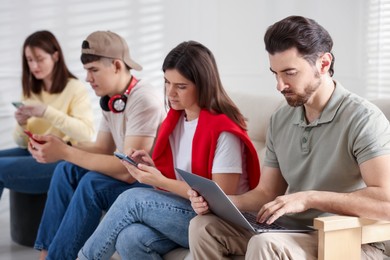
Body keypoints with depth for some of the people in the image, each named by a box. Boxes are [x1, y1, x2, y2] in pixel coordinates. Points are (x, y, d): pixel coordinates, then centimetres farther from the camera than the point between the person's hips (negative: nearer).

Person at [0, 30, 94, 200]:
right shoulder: (30, 92, 15)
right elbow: (22, 143, 16)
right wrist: (21, 124, -7)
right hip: (34, 153, 7)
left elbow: (87, 134, -18)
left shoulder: (75, 88, -4)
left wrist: (47, 112, -24)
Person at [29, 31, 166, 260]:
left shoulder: (143, 100, -23)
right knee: (67, 170, 0)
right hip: (132, 179, 9)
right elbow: (102, 148, 12)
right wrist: (57, 147, -6)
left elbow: (128, 171, -28)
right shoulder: (110, 100, 4)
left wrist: (65, 152, -25)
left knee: (93, 184, -26)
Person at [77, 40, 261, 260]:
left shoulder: (223, 130, -15)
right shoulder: (176, 118, 8)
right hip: (180, 210, 6)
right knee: (130, 239, -26)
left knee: (132, 199, -22)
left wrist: (161, 182, -19)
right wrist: (152, 167, -7)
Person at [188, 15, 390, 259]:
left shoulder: (363, 118, -15)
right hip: (295, 230, 8)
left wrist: (308, 198, -27)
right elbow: (267, 193, 13)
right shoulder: (280, 121, 9)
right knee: (204, 226, -6)